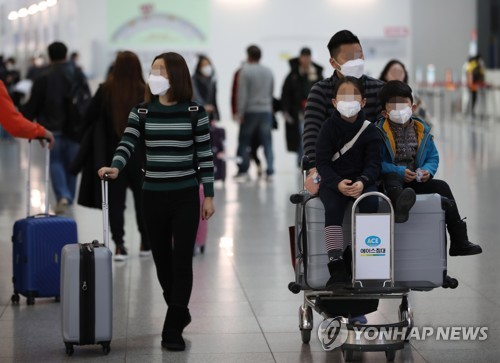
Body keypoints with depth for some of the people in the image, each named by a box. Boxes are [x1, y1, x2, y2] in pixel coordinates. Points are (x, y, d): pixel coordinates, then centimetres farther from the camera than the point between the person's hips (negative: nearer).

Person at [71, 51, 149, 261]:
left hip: (112, 153, 0)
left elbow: (89, 118, -3)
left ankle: (119, 245, -2)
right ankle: (145, 243, 22)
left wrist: (92, 143, 11)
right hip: (139, 154, 0)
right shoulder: (145, 92, -9)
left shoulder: (105, 91, -7)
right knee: (142, 197, 14)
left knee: (115, 200, 6)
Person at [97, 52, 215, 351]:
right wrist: (116, 167, -30)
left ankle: (172, 329, 0)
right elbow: (127, 144, -9)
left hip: (186, 197, -3)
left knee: (181, 261, -5)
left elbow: (205, 154, -1)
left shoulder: (195, 112, -2)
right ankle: (180, 312, 33)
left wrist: (209, 195, -3)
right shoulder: (142, 112, 3)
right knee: (162, 260, 12)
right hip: (153, 196, 3)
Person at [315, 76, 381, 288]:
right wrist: (338, 183, -26)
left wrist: (362, 182, -27)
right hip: (332, 182, -1)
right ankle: (336, 267, -34)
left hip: (361, 181, 1)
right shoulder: (328, 128, -2)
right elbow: (322, 162, -8)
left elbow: (373, 163, -5)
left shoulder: (369, 129, 1)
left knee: (371, 202, -30)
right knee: (333, 207, -31)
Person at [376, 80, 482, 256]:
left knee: (442, 186, -10)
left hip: (415, 181, 5)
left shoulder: (422, 131, 13)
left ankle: (459, 242, -11)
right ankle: (401, 204, -79)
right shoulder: (380, 132, -4)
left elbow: (433, 157, 17)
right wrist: (399, 172, -22)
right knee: (391, 179, -37)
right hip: (392, 179, -5)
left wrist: (428, 170, -6)